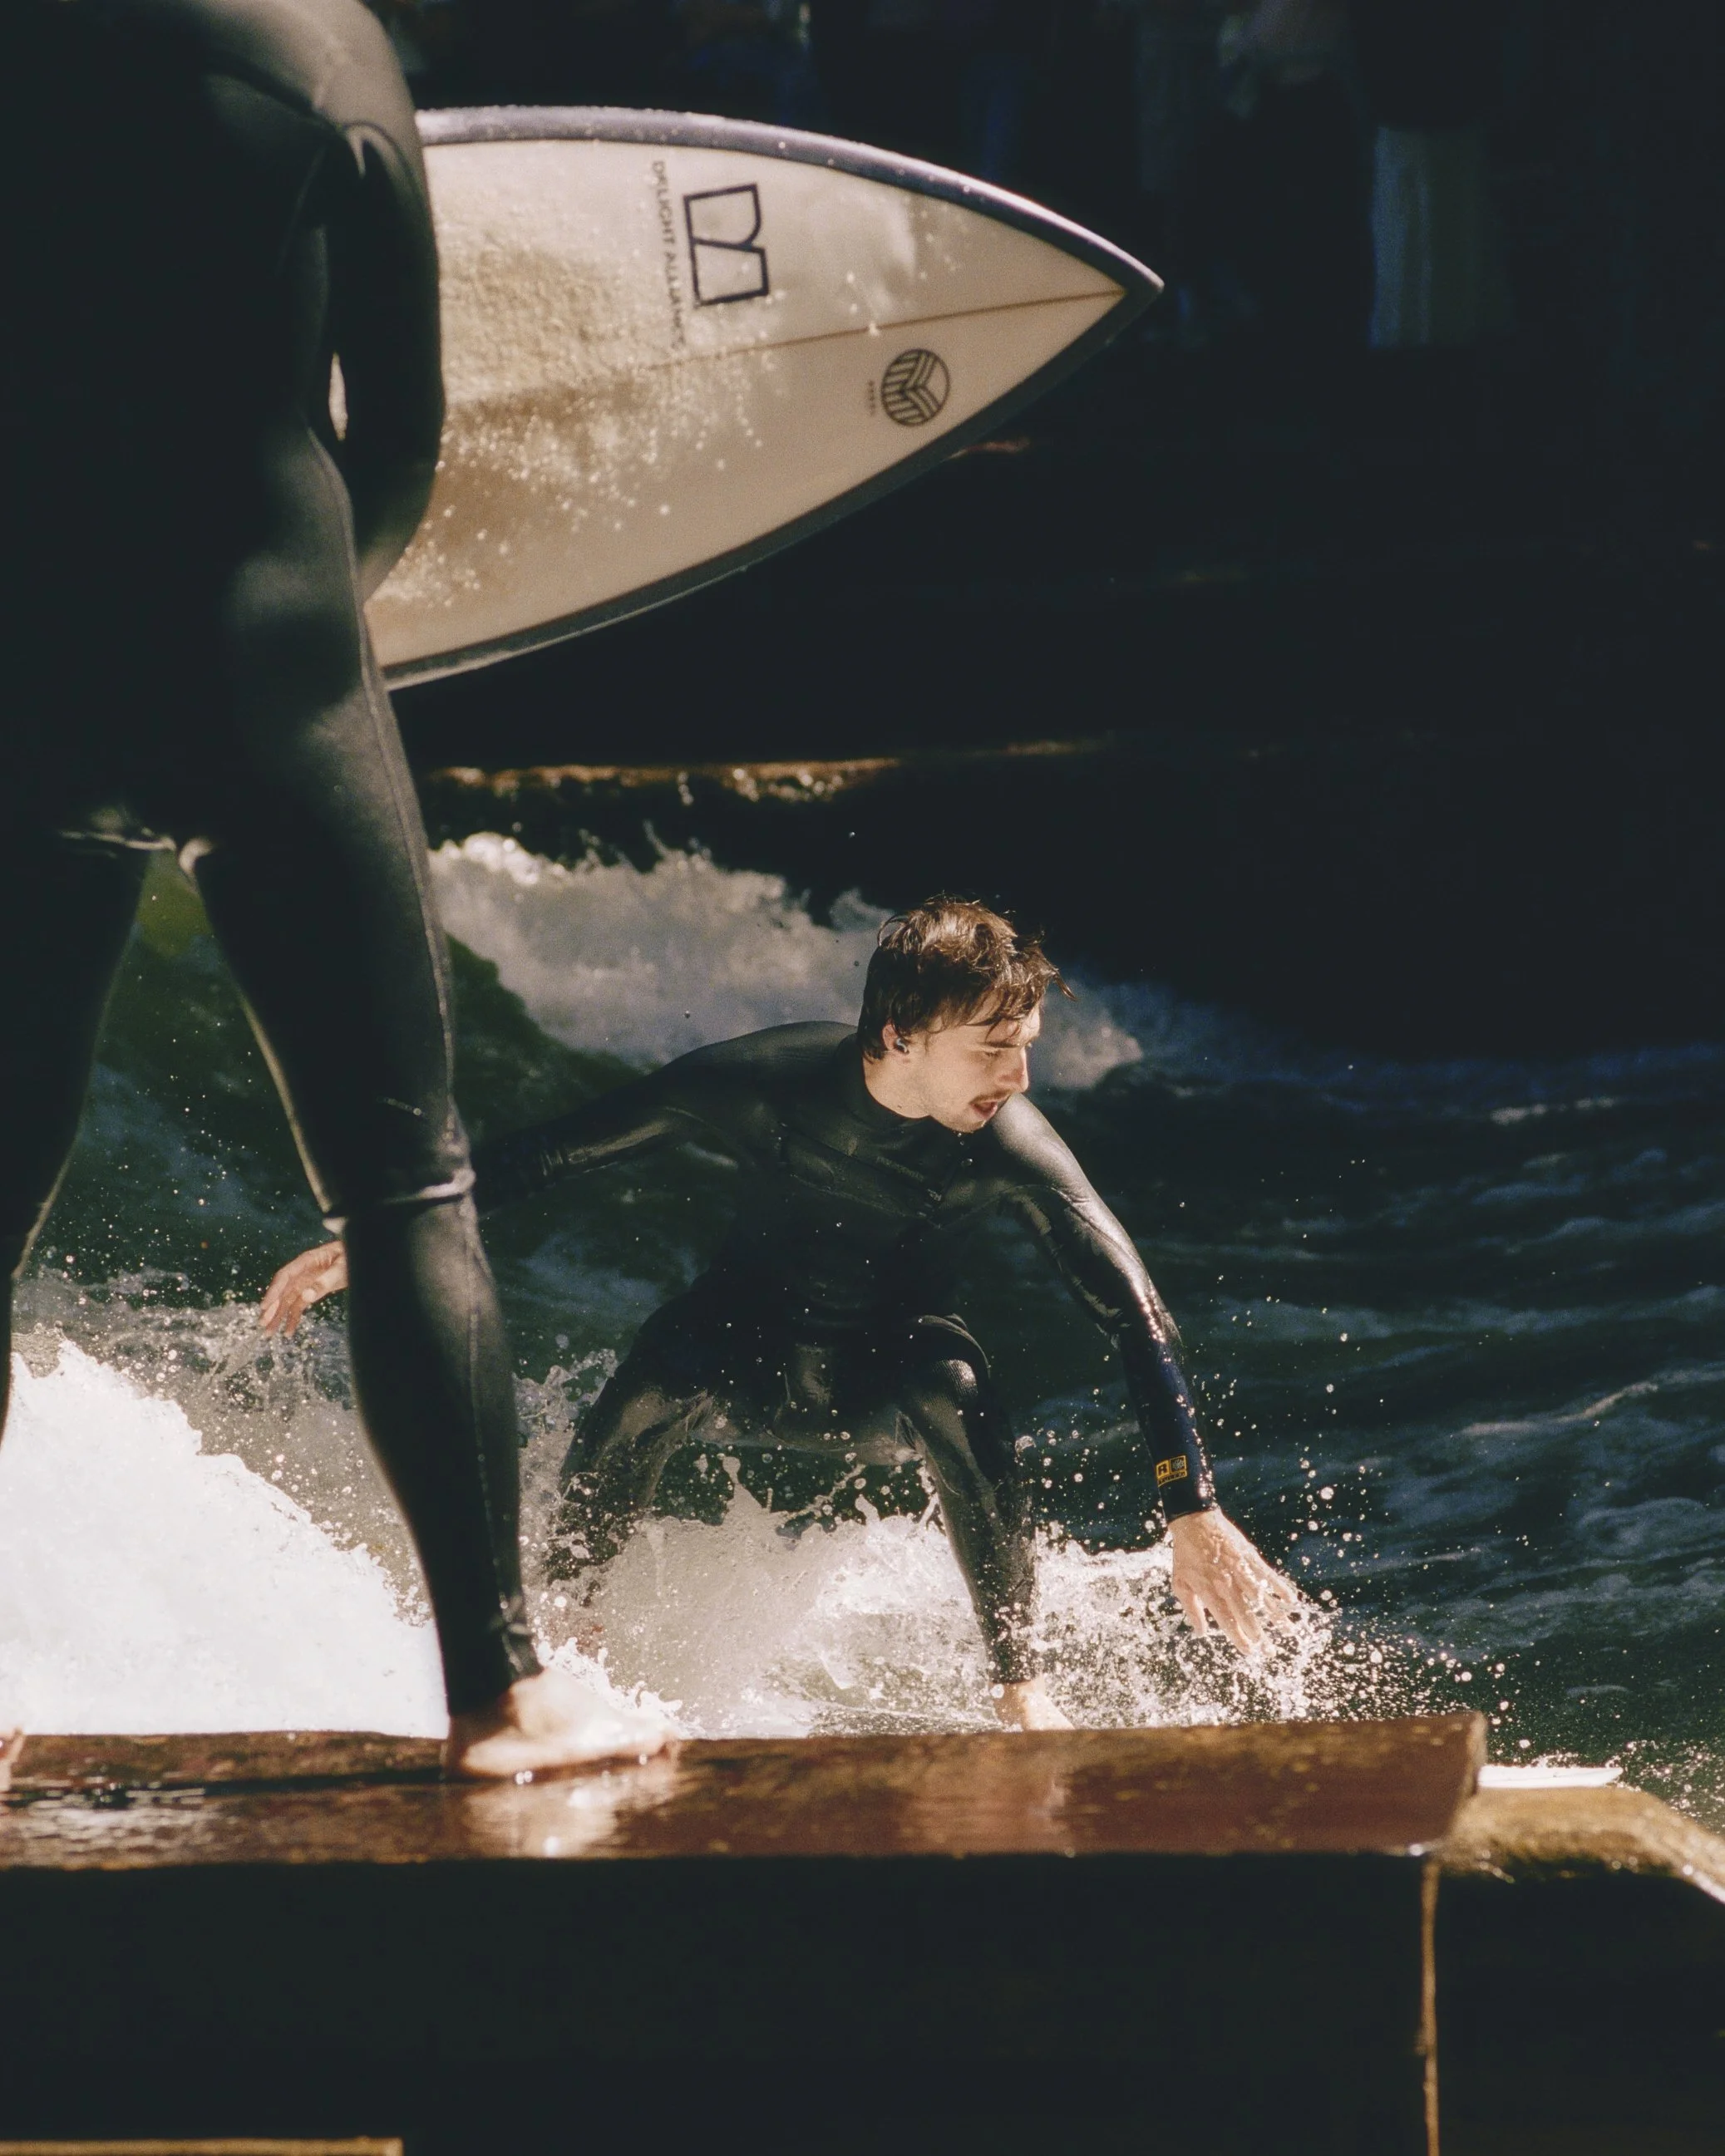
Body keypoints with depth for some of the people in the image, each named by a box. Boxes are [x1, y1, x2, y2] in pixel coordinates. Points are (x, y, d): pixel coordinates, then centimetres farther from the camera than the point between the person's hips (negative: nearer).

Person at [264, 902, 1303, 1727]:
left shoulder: (1009, 1146, -27)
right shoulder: (761, 1083, -26)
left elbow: (1137, 1317, -28)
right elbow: (548, 1153, -17)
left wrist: (1194, 1512, -37)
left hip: (885, 1386, 0)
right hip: (751, 1354, 0)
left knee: (953, 1380, -36)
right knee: (659, 1380, -35)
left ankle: (1022, 1687, -23)